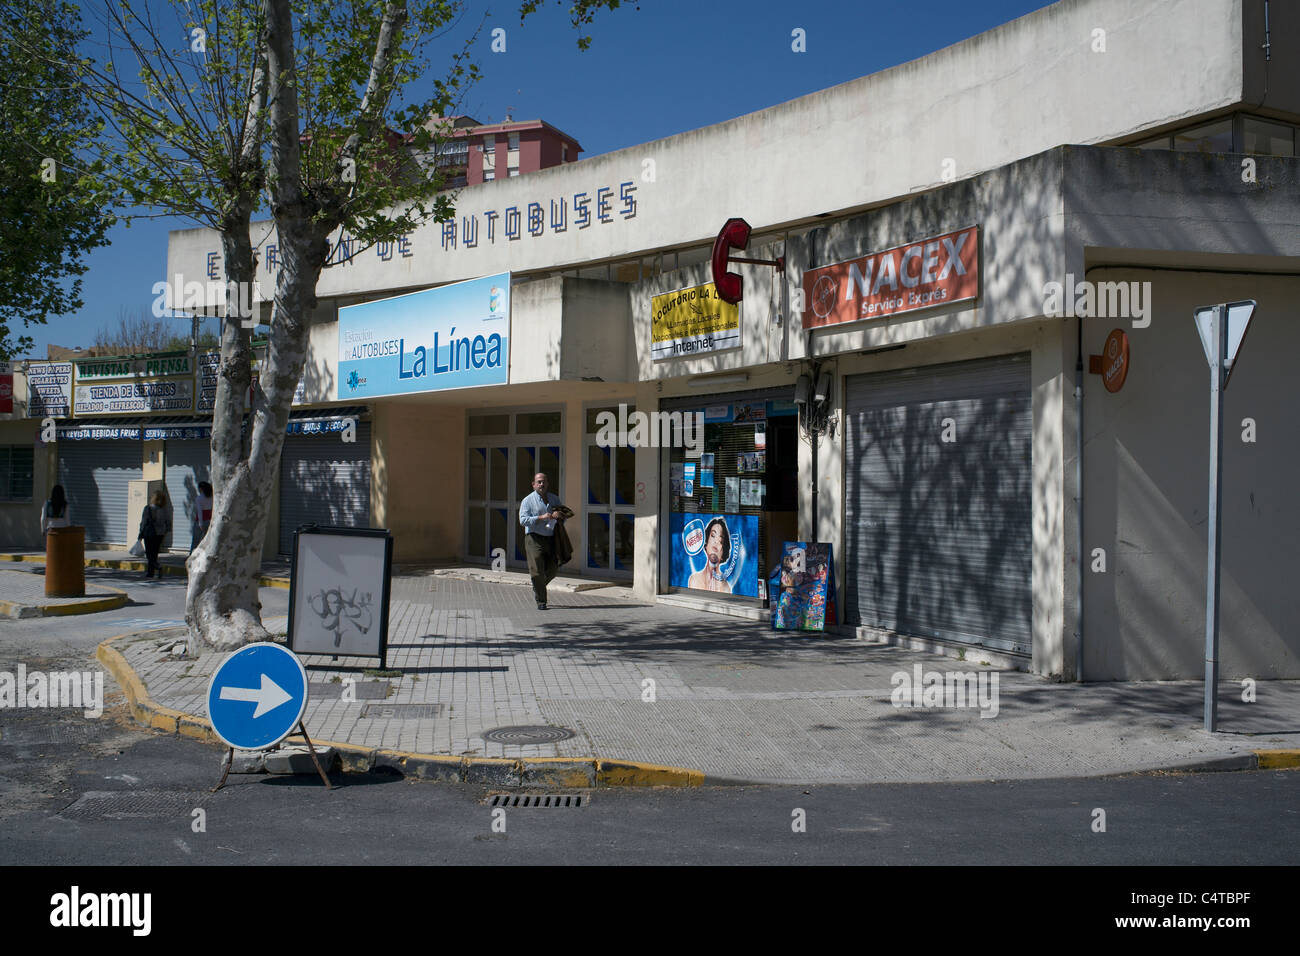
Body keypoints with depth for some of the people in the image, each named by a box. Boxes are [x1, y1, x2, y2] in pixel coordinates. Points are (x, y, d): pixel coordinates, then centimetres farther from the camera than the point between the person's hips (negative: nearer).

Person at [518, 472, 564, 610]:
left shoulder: (555, 499, 16)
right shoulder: (528, 501, 2)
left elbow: (563, 518, 20)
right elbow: (523, 520, -10)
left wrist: (559, 516, -5)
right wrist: (541, 518, -21)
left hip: (551, 539, 4)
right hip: (535, 539, -4)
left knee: (552, 569, 6)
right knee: (537, 571, -8)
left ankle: (537, 587, 34)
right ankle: (541, 601, 2)